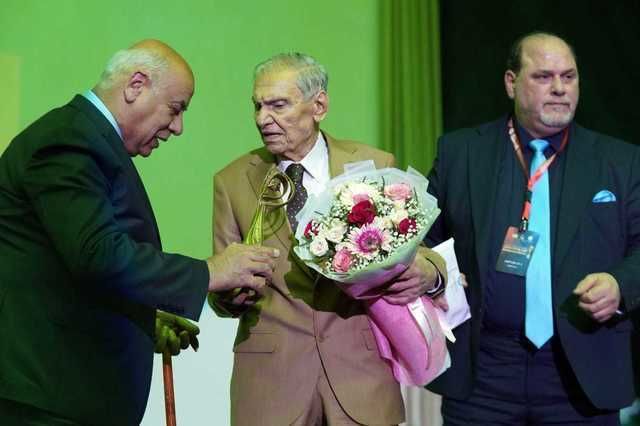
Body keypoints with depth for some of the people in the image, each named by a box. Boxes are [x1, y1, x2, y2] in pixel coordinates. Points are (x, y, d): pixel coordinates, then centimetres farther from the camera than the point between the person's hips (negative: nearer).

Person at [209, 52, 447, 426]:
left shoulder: (375, 166, 0)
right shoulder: (232, 181, 3)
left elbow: (416, 249, 4)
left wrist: (425, 272, -19)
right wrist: (227, 295, -17)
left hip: (361, 366, 0)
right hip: (270, 372, 0)